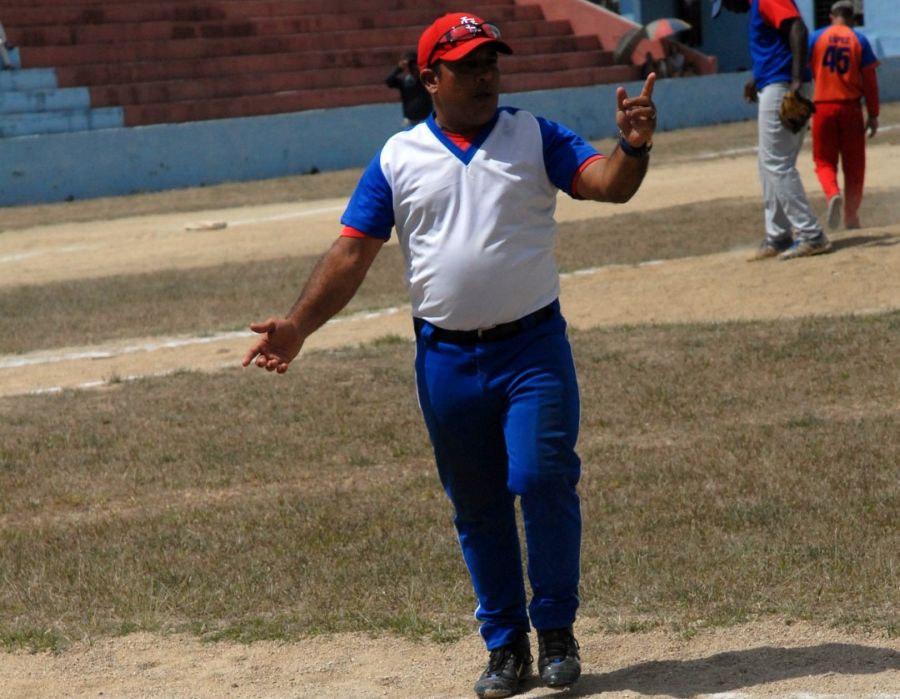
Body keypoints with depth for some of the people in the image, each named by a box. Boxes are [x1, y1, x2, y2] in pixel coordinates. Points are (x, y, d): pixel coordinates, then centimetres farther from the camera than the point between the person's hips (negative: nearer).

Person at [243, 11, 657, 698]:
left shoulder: (536, 137, 3)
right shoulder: (398, 158, 5)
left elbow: (609, 184, -10)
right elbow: (352, 251, 2)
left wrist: (633, 145, -33)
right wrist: (300, 323, -10)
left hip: (535, 349, -1)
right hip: (447, 358, 2)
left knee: (543, 481, -12)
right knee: (477, 508, 9)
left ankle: (556, 629, 7)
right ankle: (505, 643, 21)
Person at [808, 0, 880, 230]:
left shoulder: (815, 38, 3)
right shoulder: (860, 40, 2)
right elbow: (870, 81, 0)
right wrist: (873, 114, 5)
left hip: (823, 107, 0)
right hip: (851, 107, 0)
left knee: (824, 161, 7)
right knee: (854, 165, 11)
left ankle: (833, 194, -23)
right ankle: (851, 217, 14)